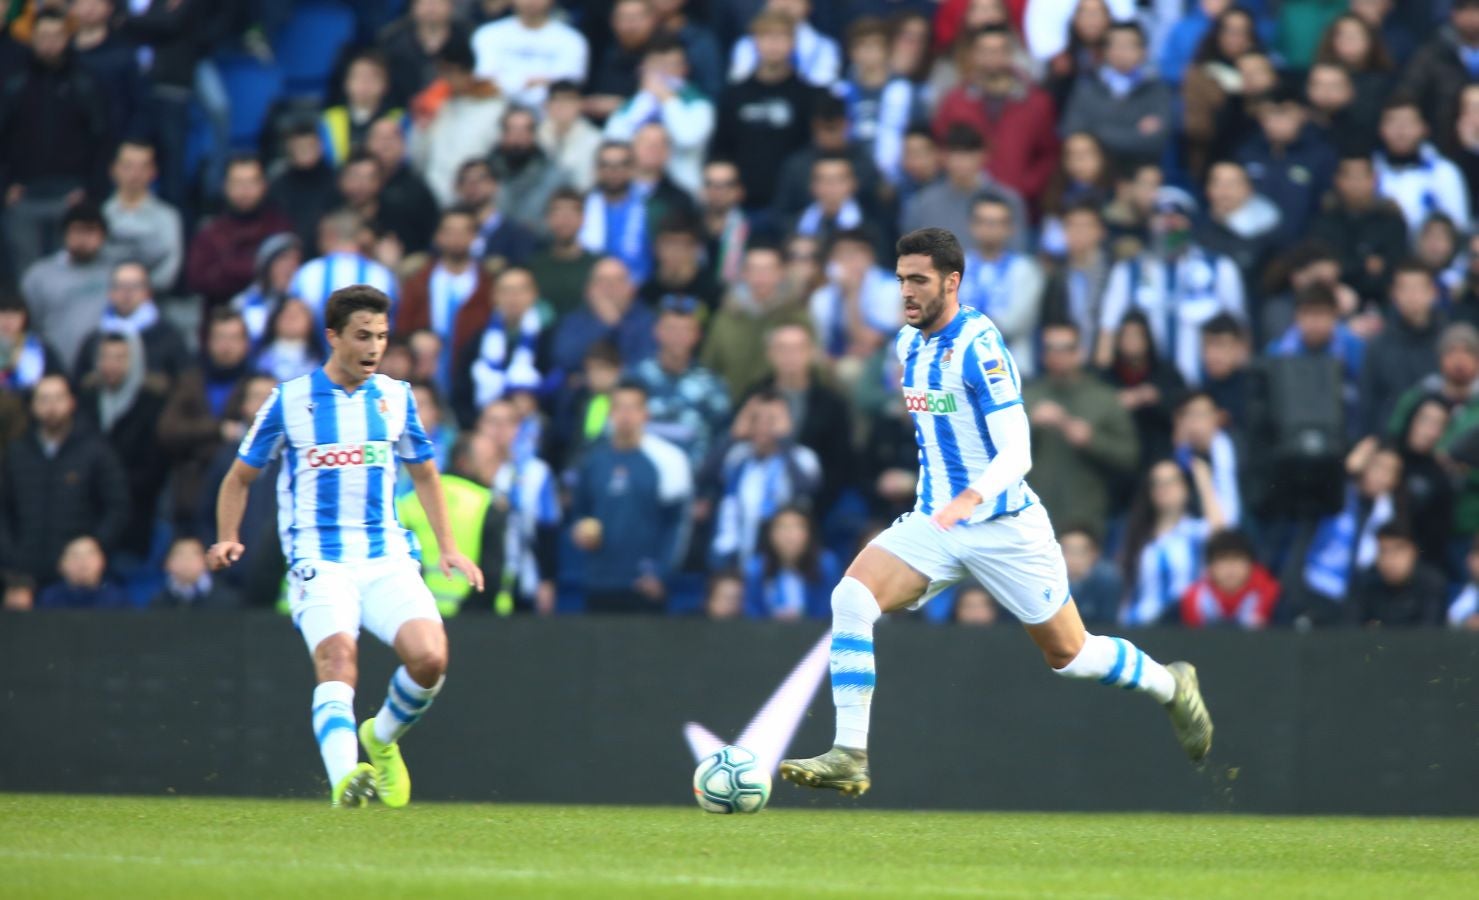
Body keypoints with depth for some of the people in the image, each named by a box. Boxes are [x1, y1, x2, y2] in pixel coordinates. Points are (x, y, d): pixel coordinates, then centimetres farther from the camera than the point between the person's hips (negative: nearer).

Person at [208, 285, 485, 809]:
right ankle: (344, 779, -41)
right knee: (337, 661, -27)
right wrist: (226, 540, -4)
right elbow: (241, 477, 12)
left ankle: (381, 738, 10)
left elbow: (423, 472, 26)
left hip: (387, 557, 3)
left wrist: (448, 547, 20)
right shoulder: (290, 400, 2)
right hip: (319, 561, -3)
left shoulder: (396, 397, 11)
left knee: (429, 657, -18)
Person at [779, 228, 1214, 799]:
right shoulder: (909, 342, 5)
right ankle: (849, 756, -22)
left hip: (1004, 529, -6)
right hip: (934, 523, 6)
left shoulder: (978, 345, -18)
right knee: (851, 598, -20)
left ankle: (1171, 686, 38)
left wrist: (971, 498, -40)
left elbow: (1016, 452, -23)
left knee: (1068, 656, 8)